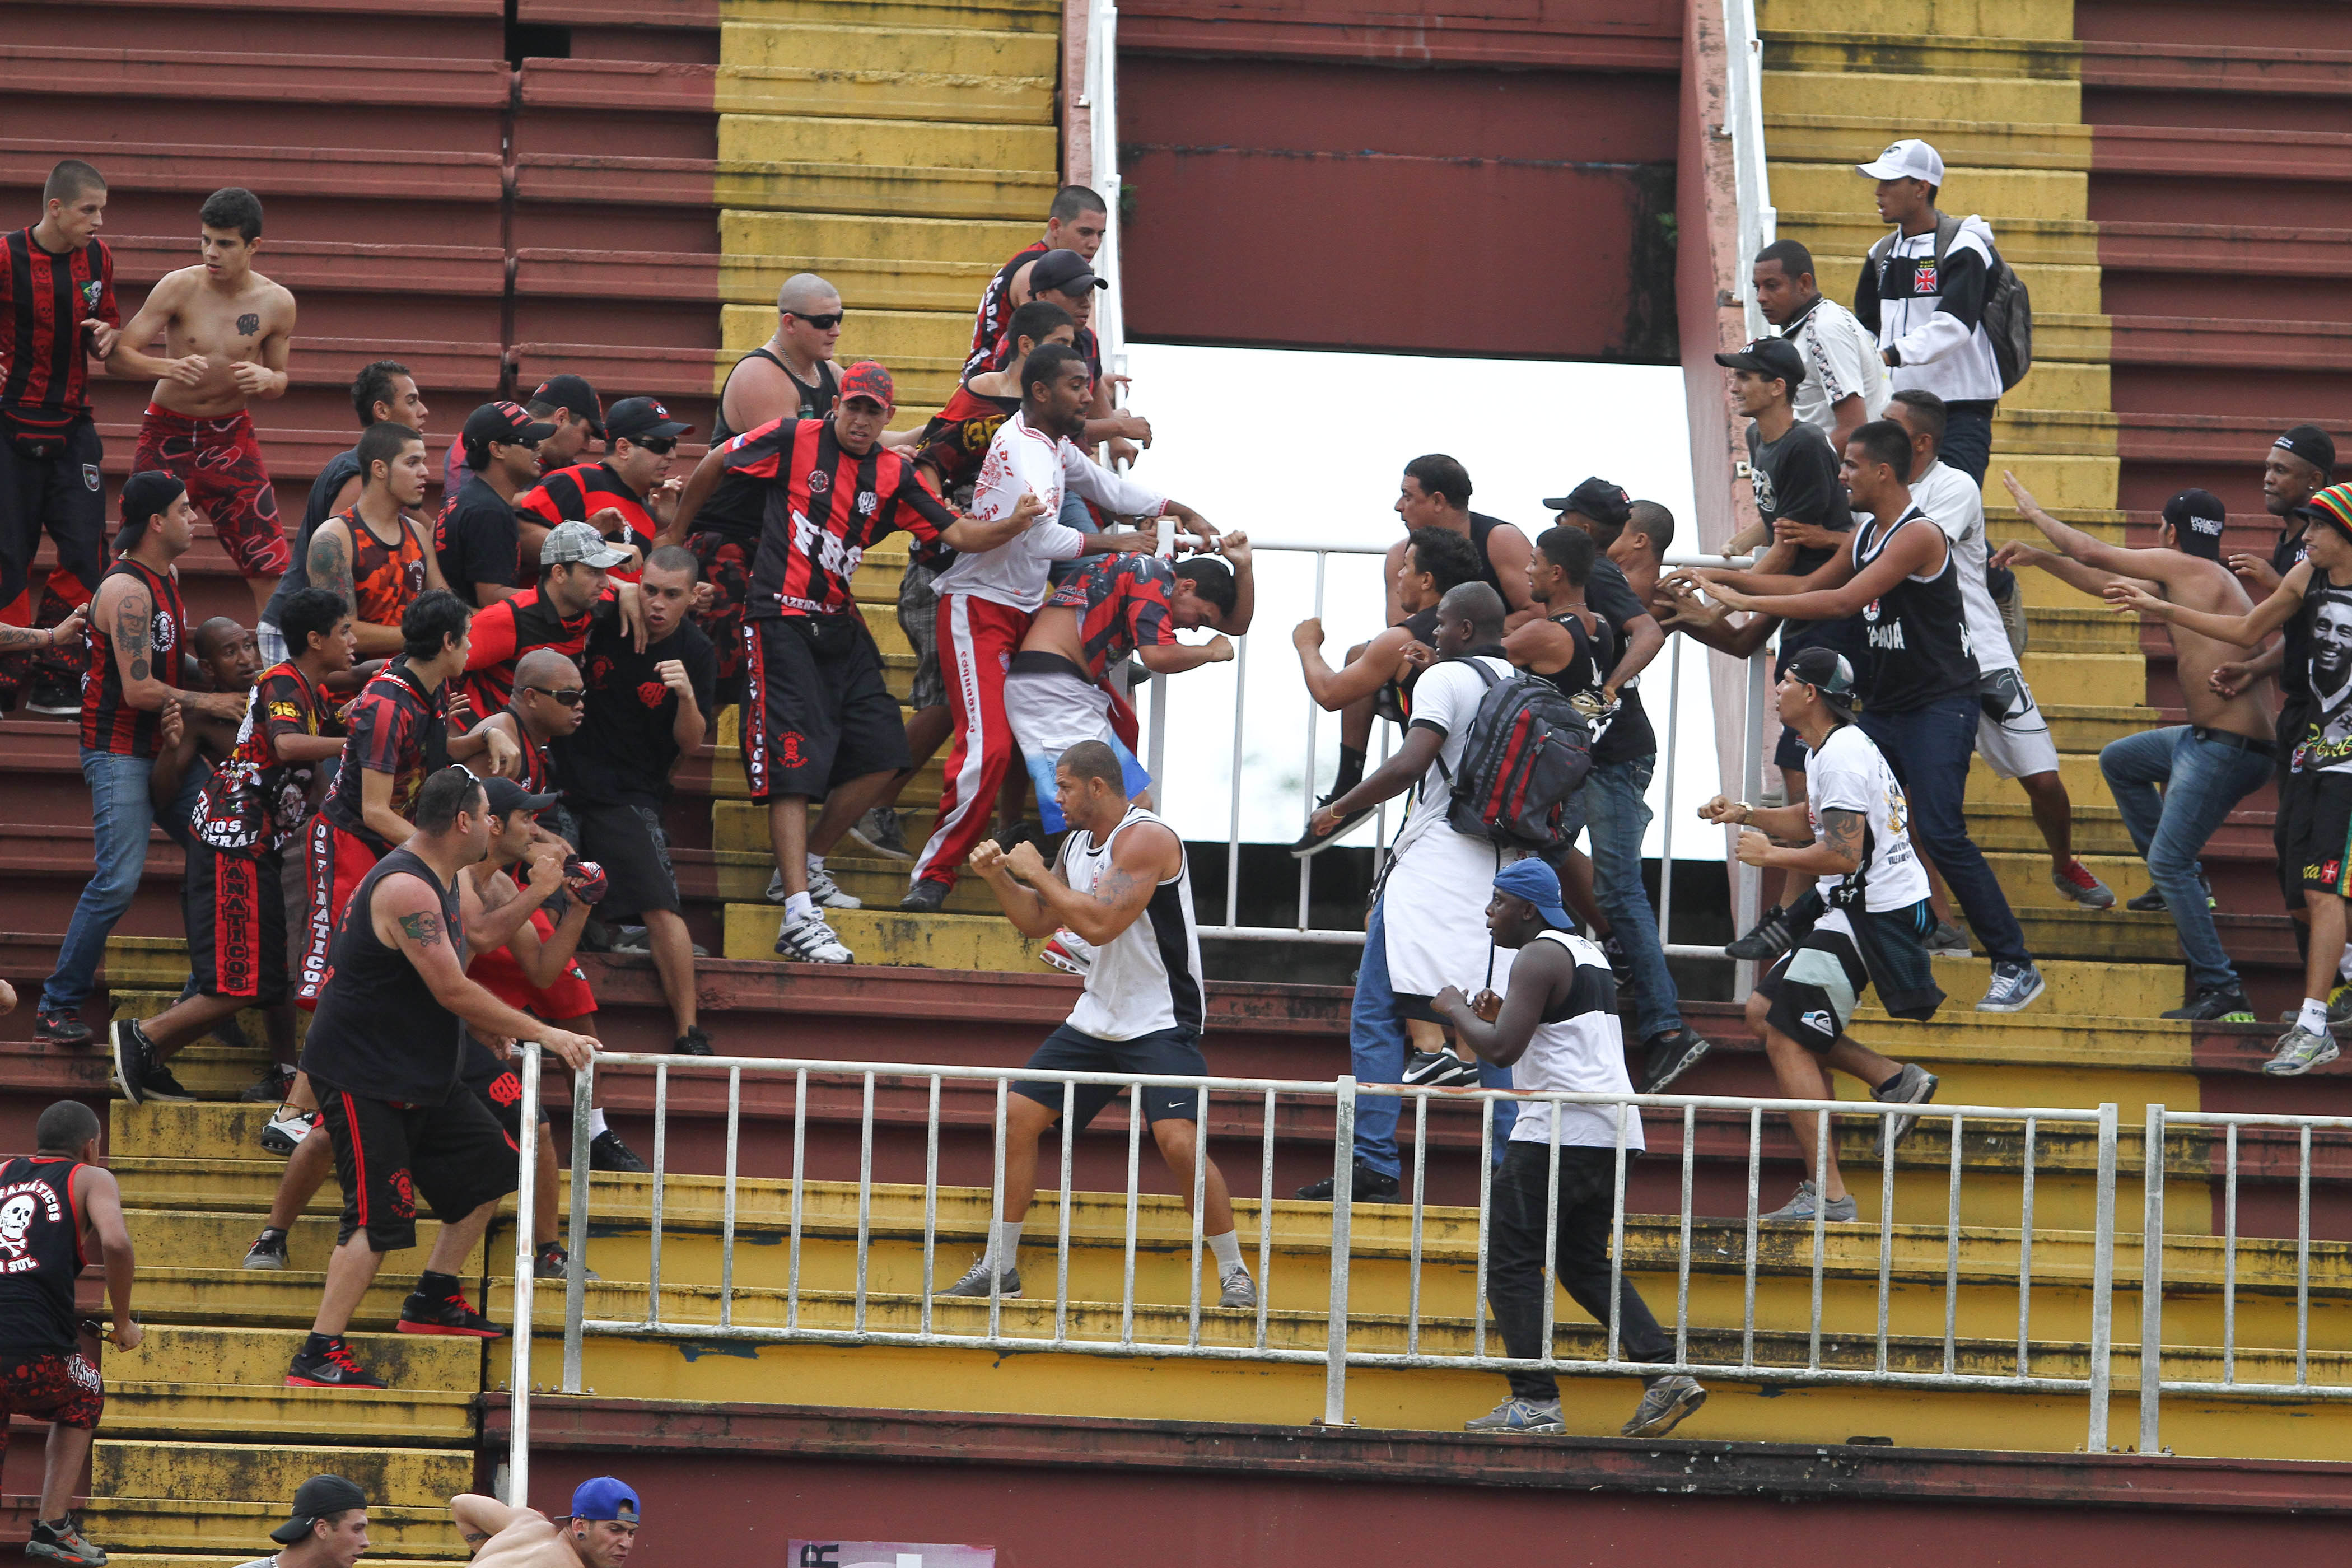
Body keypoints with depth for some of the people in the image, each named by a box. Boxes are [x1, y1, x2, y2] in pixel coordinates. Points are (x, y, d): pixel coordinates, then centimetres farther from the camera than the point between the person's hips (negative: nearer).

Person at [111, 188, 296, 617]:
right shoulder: (180, 288, -13)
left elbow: (279, 380, 9)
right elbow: (117, 358, -16)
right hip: (168, 432, -2)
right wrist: (168, 368, -34)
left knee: (270, 563, -3)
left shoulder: (276, 303, -5)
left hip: (230, 436, 2)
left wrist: (266, 379, -16)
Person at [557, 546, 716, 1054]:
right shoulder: (606, 619, -1)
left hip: (630, 796, -2)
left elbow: (691, 741, -6)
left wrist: (687, 696, -26)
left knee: (661, 908, -16)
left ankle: (688, 1031, -13)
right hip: (565, 782, 2)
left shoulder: (696, 653, -4)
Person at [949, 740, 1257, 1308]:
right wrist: (999, 877, 3)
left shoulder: (1146, 838, -18)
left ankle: (1235, 1275, -9)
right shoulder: (1079, 842, 9)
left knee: (1180, 1142, -23)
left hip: (1162, 1022, -9)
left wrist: (1038, 873, -18)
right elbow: (1039, 922, 19)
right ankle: (998, 1269, 14)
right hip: (1096, 1020, 9)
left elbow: (1099, 923, -28)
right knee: (1018, 1116, 4)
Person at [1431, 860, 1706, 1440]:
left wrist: (1456, 1011, -1)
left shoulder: (1539, 957, -9)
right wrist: (1503, 1017, 22)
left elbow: (1502, 1049, -18)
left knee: (1511, 1262, -3)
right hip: (1614, 1133, 9)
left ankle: (1535, 1401, -10)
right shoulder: (1589, 954, 21)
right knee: (1586, 1265, 16)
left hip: (1558, 1130, -9)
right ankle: (1666, 1373, 0)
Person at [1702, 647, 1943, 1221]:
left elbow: (1842, 854, -26)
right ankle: (1894, 1079, 11)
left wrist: (1768, 853, -13)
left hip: (1873, 912, -11)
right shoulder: (1840, 746, 15)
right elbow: (1811, 821, 30)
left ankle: (1827, 1193, -11)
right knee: (1764, 1011, 15)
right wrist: (1746, 815, 15)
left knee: (1786, 1039, -8)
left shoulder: (1841, 757, -19)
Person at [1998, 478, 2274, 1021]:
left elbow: (2093, 555, -6)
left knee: (2169, 861, -12)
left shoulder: (2187, 568, -12)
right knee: (2118, 761, 28)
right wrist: (2037, 558, 31)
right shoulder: (2183, 582, 16)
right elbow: (2106, 583, 28)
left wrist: (2034, 512, 9)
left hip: (2231, 748, -10)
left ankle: (2221, 992, -15)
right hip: (2206, 737, 10)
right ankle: (2182, 883, 27)